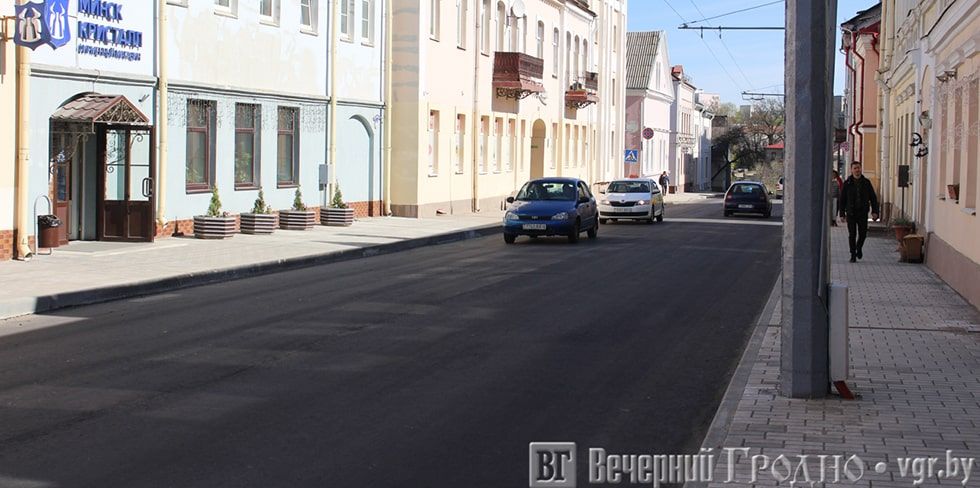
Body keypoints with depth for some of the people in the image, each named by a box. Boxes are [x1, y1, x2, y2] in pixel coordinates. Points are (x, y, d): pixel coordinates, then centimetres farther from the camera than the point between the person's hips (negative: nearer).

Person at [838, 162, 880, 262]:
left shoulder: (866, 182, 4)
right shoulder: (847, 184, 1)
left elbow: (873, 197, 6)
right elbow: (842, 200, 3)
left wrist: (875, 211, -3)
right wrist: (842, 214, -1)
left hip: (863, 213, 1)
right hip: (851, 213, -1)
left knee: (863, 234, 2)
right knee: (852, 234, -3)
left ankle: (859, 248, 31)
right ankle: (853, 255, 4)